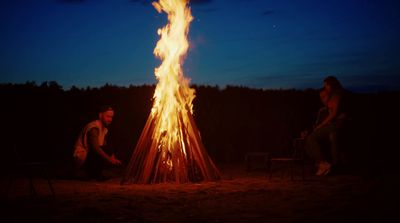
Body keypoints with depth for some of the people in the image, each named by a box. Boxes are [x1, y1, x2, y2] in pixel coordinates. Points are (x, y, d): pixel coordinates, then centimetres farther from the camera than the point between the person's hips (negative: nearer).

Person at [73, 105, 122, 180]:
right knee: (108, 152, -26)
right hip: (81, 157, -10)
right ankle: (95, 174, -10)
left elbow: (104, 146, 7)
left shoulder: (104, 128, 13)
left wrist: (113, 159, -10)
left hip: (90, 156, 10)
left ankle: (93, 173, 7)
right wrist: (110, 159, -35)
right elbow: (95, 147, -31)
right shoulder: (94, 127, -18)